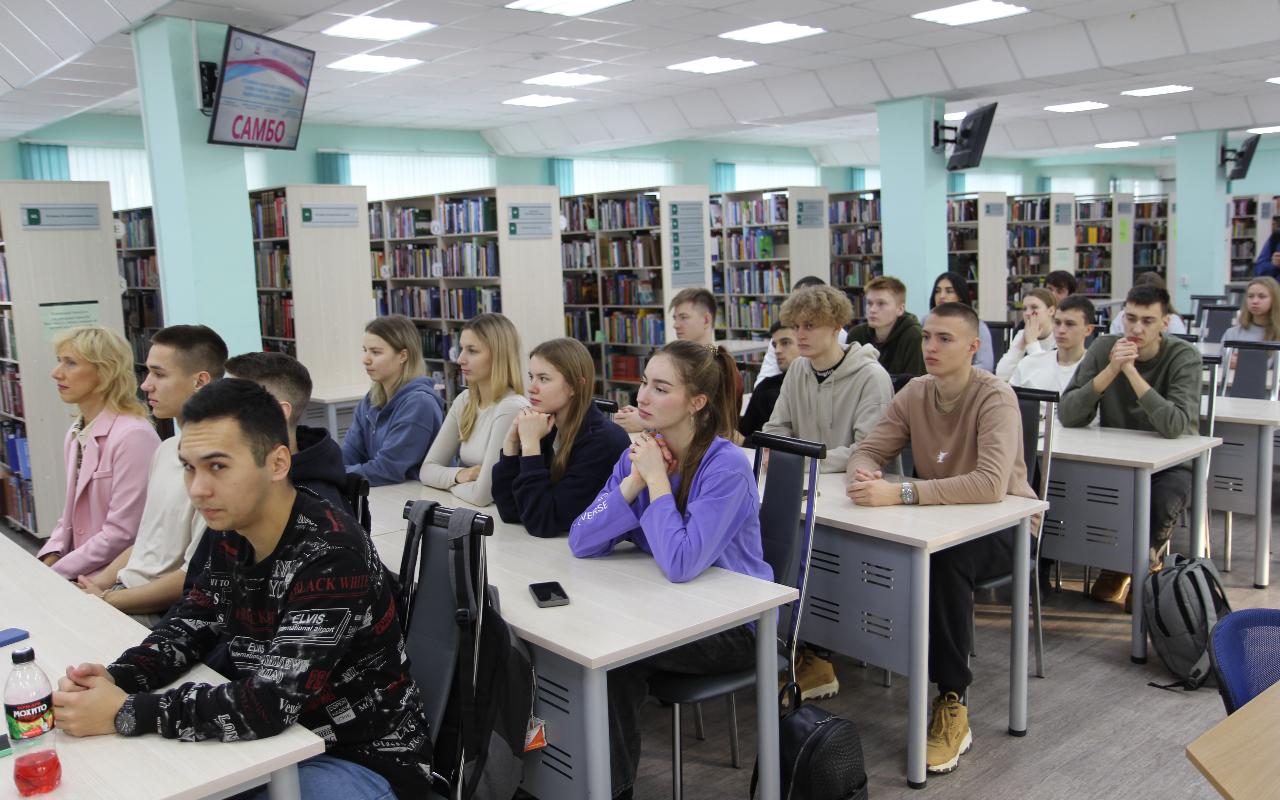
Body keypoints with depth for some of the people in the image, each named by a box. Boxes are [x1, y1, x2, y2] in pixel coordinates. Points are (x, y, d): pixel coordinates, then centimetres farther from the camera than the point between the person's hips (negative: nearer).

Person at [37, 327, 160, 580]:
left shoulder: (133, 436, -18)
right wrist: (49, 559, 1)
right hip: (80, 577, 7)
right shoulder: (76, 434, 9)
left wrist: (55, 573, -12)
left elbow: (122, 533, -18)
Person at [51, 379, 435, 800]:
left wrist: (122, 713, -26)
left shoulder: (331, 557, -29)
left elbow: (267, 706, -32)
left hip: (364, 760, -7)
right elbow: (191, 625, 7)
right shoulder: (233, 533, -3)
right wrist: (114, 678, -13)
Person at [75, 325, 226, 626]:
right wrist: (95, 586, 7)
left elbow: (195, 578, -19)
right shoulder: (167, 449, 10)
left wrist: (106, 600, -12)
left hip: (162, 615, -8)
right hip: (123, 591, 8)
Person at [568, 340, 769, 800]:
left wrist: (657, 479, -24)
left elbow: (680, 564, -32)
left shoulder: (726, 467, -22)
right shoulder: (640, 453, -2)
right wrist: (635, 481, -19)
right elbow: (581, 542, -9)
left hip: (733, 623, -6)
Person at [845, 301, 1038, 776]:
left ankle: (952, 707, -26)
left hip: (1003, 527, -5)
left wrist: (900, 493, -41)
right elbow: (866, 452, 1)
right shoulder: (914, 393, 0)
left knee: (945, 558, -37)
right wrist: (863, 476, -26)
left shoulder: (995, 398, -19)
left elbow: (991, 485, -34)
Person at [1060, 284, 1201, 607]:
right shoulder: (1104, 348, -5)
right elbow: (1067, 416, -15)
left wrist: (1130, 370, -29)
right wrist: (1111, 370, -25)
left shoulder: (1184, 357, -13)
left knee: (1162, 500, -34)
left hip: (1168, 463, -2)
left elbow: (1175, 427, -29)